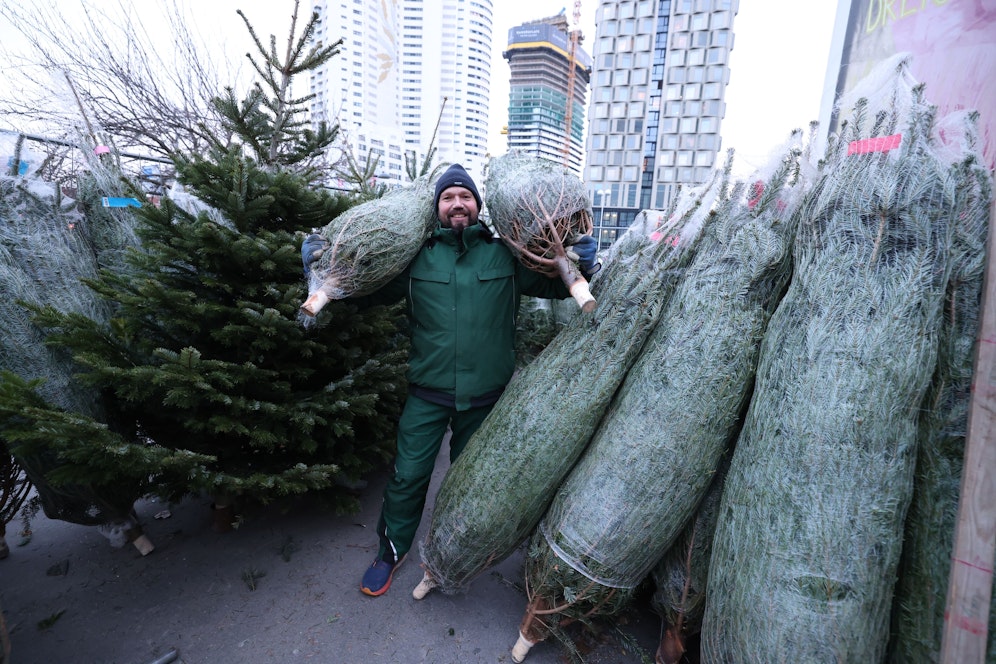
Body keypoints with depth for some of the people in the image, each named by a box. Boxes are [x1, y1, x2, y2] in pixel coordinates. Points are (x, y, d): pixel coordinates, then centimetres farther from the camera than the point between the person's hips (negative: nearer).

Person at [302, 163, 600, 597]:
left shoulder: (505, 255, -3)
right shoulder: (418, 255, -1)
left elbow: (554, 285, 4)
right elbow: (374, 289, 9)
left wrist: (583, 265, -15)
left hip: (485, 394, 1)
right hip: (428, 392, 0)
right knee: (407, 475, 6)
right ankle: (392, 550, 35)